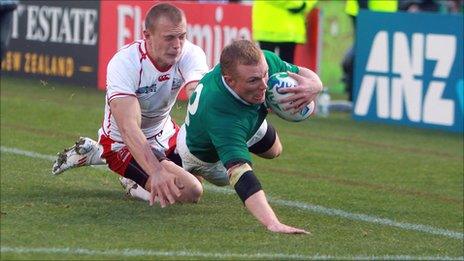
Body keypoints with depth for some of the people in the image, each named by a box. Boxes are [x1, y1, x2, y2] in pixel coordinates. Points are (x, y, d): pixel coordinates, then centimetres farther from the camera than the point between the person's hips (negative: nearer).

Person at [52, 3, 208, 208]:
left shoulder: (191, 54, -20)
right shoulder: (123, 63, -32)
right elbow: (129, 127, -44)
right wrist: (156, 172, -60)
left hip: (164, 136, 6)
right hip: (123, 143, -6)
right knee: (189, 191, -24)